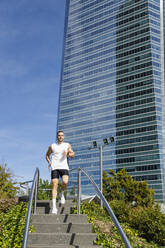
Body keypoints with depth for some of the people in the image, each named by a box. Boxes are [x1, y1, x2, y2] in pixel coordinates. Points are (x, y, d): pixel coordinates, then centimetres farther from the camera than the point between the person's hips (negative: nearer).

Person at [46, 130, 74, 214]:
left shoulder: (67, 145, 13)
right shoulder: (52, 146, 11)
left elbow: (72, 154, 12)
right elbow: (47, 155, 22)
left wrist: (67, 154, -10)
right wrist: (49, 162, 3)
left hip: (64, 167, 0)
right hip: (54, 168, 0)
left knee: (65, 182, -24)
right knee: (54, 185, -9)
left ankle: (62, 194, 10)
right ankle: (54, 207, -8)